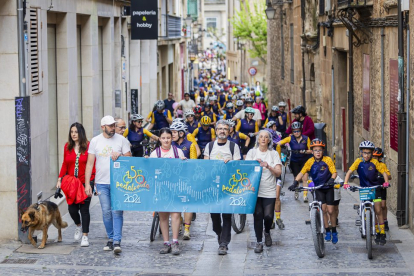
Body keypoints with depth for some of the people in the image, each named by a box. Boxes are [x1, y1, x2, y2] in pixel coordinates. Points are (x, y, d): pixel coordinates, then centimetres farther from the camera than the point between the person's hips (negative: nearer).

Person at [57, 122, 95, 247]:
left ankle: (85, 236, 10)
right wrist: (60, 179, 4)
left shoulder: (88, 146, -4)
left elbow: (92, 165, -4)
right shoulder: (67, 146, 7)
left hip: (86, 182, -3)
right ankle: (78, 225, 32)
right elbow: (64, 164, 13)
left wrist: (95, 182, -10)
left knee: (84, 209, 0)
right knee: (72, 208, -1)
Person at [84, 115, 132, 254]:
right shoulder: (95, 141, 6)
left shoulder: (121, 140, 3)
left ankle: (117, 242, -10)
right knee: (106, 212, 4)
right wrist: (87, 184, -1)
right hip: (102, 183, 2)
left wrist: (119, 155, -15)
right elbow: (90, 163, 5)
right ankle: (110, 239, 18)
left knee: (117, 211, -9)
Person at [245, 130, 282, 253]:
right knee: (258, 216, -7)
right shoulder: (252, 152, 9)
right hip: (255, 189, 0)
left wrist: (268, 166, -19)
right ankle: (259, 242, 4)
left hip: (269, 191, 0)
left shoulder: (274, 154, 7)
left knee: (268, 216, -8)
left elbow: (278, 173, -2)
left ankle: (267, 232, 24)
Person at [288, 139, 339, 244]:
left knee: (330, 210, -4)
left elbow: (334, 172, -18)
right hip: (318, 188, 1)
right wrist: (295, 182, -27)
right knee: (323, 209, -7)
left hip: (328, 187, -1)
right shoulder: (310, 162, -10)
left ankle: (334, 231, 13)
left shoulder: (328, 160, -14)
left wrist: (332, 179, -38)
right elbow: (302, 173, -12)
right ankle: (327, 231, 7)